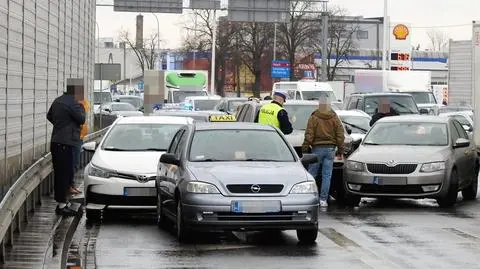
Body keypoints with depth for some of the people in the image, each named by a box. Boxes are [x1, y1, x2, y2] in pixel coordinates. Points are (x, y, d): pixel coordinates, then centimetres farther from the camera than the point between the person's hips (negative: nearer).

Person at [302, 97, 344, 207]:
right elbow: (340, 135, 6)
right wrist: (340, 151, 12)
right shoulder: (335, 118, 6)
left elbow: (309, 135, -8)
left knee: (311, 174, 5)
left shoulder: (314, 118, -4)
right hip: (330, 149, 3)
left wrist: (305, 149, -3)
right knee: (327, 176, 3)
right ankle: (323, 199, 1)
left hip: (317, 148, -3)